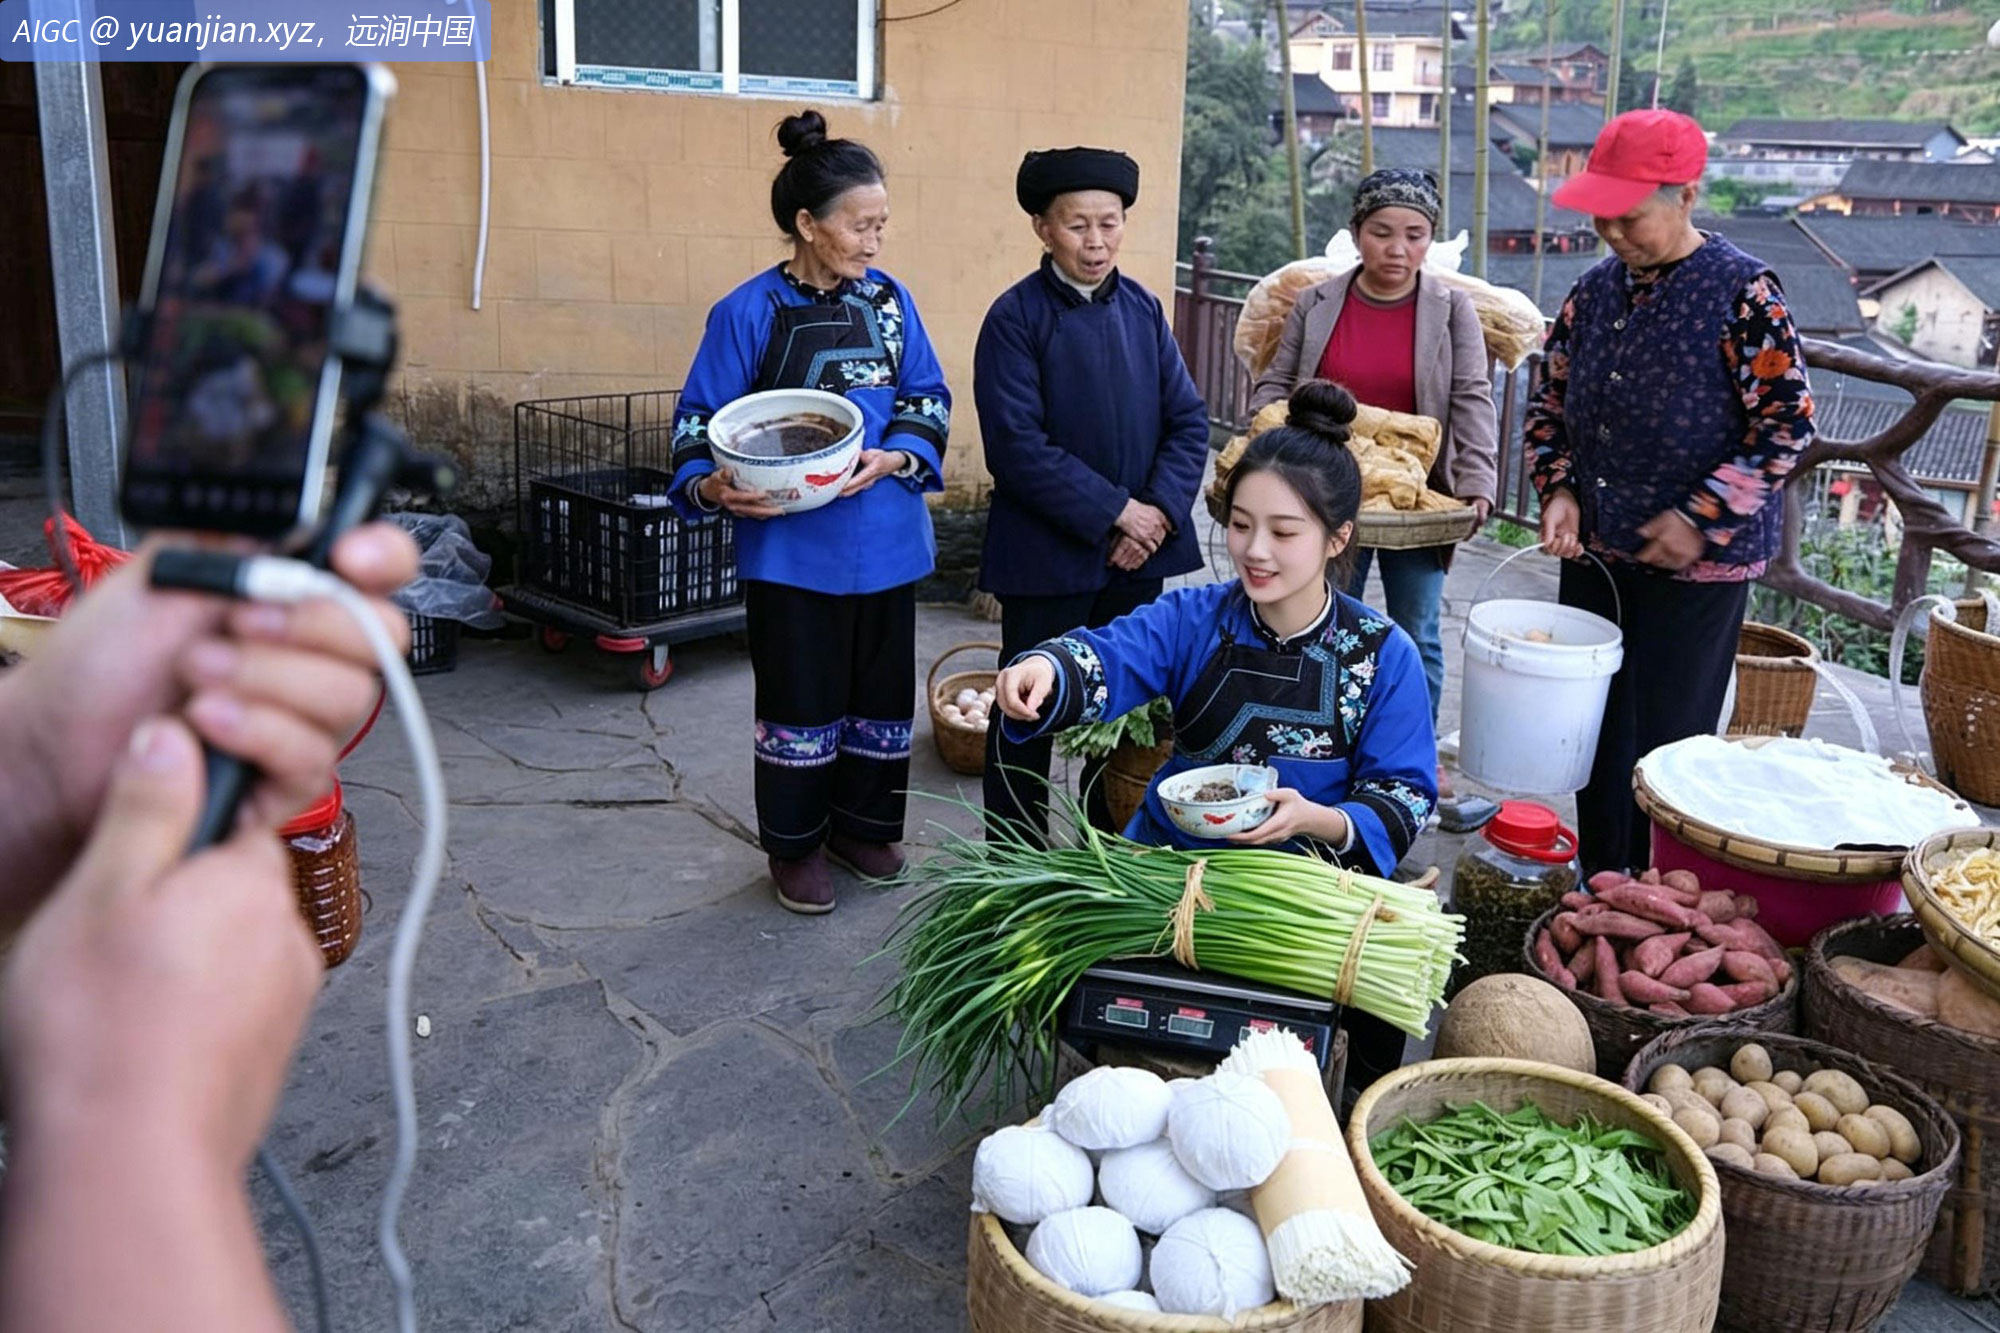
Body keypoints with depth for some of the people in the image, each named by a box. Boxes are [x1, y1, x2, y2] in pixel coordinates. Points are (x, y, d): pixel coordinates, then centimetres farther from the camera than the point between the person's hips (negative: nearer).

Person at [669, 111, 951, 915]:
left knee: (881, 691, 14)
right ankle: (797, 845, 24)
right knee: (800, 699, 7)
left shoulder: (890, 300, 2)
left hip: (885, 540, 4)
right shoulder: (749, 312, -8)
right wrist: (710, 487, -23)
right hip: (790, 547, -4)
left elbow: (929, 401, 5)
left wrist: (891, 459, -14)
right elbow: (701, 420, -4)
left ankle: (864, 826, 34)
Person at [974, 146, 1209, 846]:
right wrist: (1114, 511, -17)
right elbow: (1017, 447, -16)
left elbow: (1189, 419, 5)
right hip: (1047, 553, -5)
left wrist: (1160, 510, -11)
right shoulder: (1016, 317, -9)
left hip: (1139, 552, 5)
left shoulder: (1143, 308, 6)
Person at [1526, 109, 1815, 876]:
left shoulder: (1743, 292, -12)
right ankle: (1597, 890, 30)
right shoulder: (1597, 289, 5)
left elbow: (1788, 423, -13)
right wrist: (1559, 490, -3)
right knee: (1595, 727, 14)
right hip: (1594, 552, 6)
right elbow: (1552, 402, 13)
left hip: (1696, 563, -6)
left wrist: (1701, 519, -18)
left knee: (1666, 740, 3)